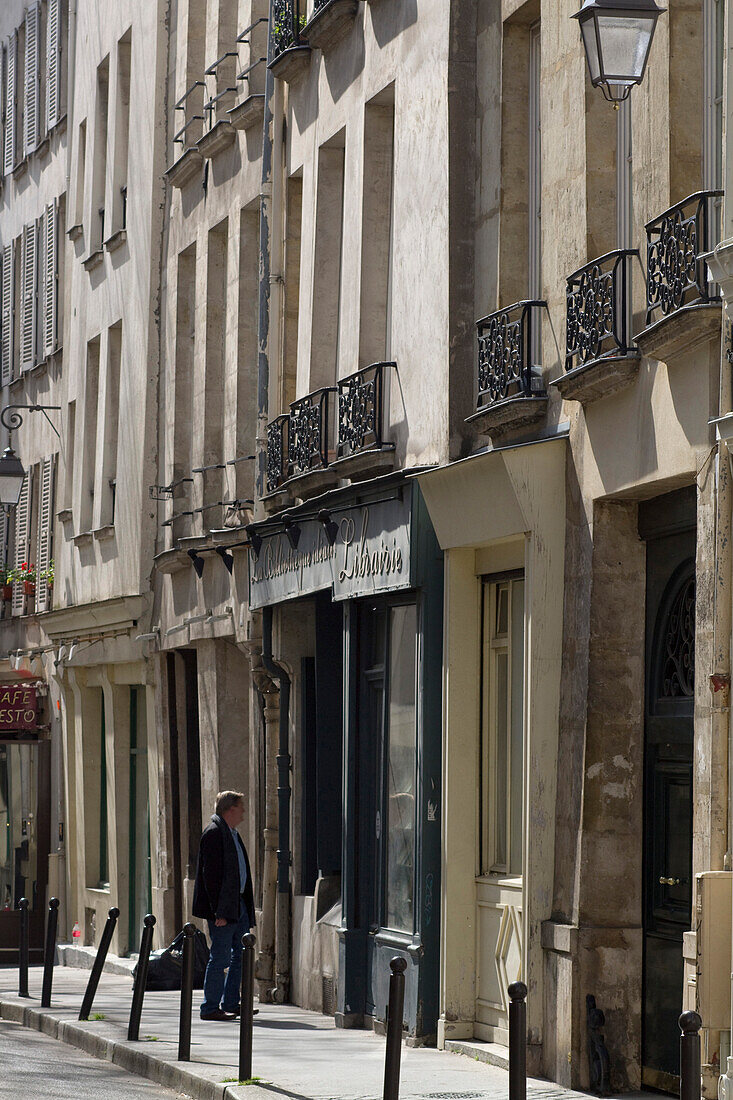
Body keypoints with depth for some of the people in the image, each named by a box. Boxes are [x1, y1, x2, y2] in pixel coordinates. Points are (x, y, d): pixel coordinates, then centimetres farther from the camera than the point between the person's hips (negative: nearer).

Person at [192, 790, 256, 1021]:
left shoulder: (232, 834, 17)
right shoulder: (214, 833, -13)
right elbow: (210, 875, -18)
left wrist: (247, 906, 17)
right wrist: (218, 911, -21)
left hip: (238, 904, 10)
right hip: (223, 907, -10)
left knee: (241, 955, 12)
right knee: (220, 957, -6)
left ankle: (231, 1004, 19)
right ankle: (210, 1008, 0)